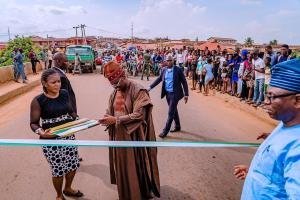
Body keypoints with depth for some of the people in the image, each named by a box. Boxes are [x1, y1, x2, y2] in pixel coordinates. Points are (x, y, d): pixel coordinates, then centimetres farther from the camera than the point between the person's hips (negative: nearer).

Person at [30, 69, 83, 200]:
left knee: (73, 165, 17)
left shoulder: (64, 94, -1)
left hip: (68, 136, 5)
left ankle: (68, 189, 47)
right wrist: (41, 132, -29)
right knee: (58, 170, 9)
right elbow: (34, 123, -10)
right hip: (51, 140, -5)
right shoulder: (38, 100, -15)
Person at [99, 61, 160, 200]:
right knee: (121, 168, 18)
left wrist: (116, 120, -21)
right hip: (118, 137, 7)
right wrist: (107, 118, -9)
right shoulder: (115, 92, 7)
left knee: (135, 169, 7)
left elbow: (139, 115, -21)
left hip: (133, 137, -6)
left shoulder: (138, 91, -14)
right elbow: (111, 111, 14)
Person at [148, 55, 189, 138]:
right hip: (167, 94, 6)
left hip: (175, 94, -5)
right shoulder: (164, 70, 5)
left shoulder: (178, 70, -10)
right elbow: (158, 79, 12)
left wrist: (186, 94, -10)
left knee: (170, 113, -3)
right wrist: (150, 87, 6)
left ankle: (165, 131, 6)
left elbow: (184, 82, -8)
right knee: (174, 111, 19)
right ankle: (177, 126, 36)